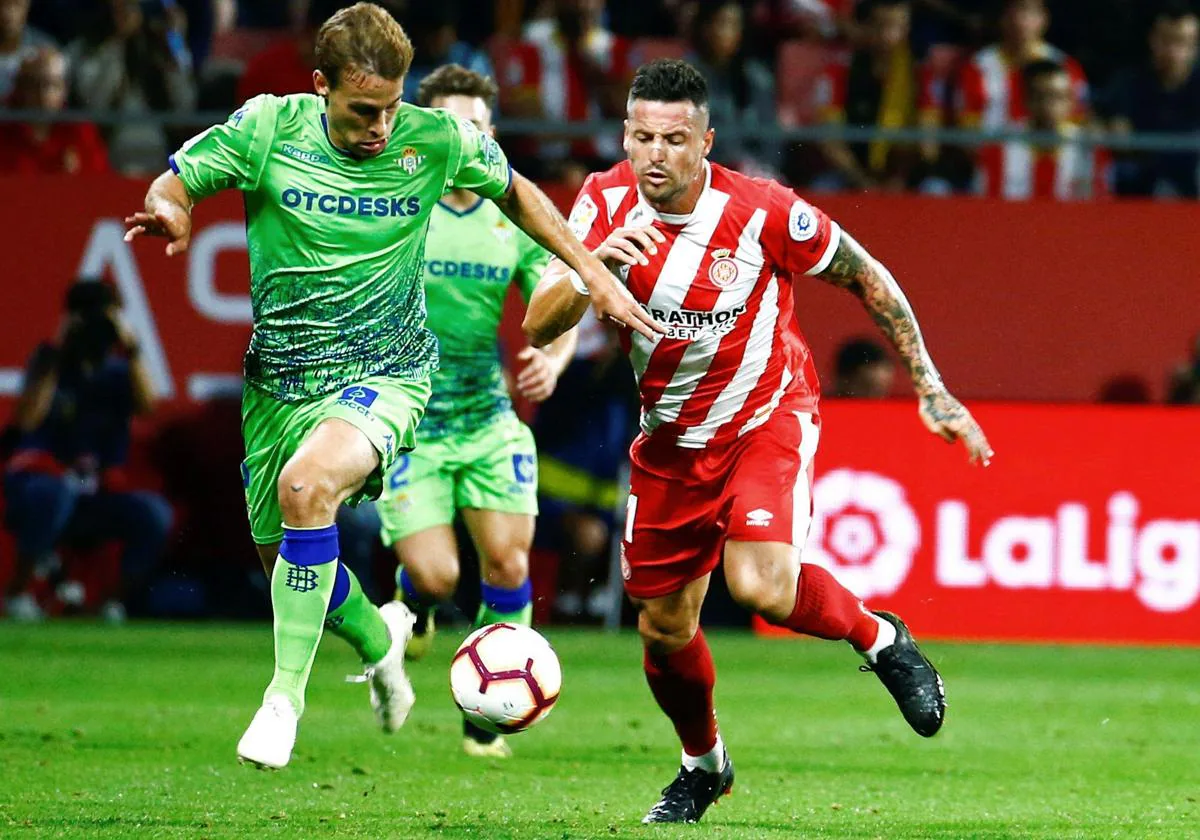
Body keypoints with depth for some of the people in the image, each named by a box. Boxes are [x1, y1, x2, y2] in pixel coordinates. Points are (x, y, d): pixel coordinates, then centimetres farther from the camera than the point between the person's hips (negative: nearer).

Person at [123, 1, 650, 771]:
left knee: (305, 485, -33)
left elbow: (515, 192, 10)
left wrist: (595, 274, 6)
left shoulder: (436, 141, -9)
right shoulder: (268, 128, -10)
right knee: (283, 555, 15)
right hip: (280, 381, 3)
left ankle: (287, 693, -21)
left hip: (383, 373, -3)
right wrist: (169, 212, -25)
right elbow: (174, 184, -1)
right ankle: (378, 637, 50)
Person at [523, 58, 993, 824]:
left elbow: (867, 277, -9)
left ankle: (880, 638, 4)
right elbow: (539, 327, -19)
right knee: (664, 629, 10)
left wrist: (931, 390, -8)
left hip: (767, 417, -4)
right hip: (671, 437, 4)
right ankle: (704, 763, 39)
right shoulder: (607, 203, -14)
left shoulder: (763, 213, -24)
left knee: (762, 584, -28)